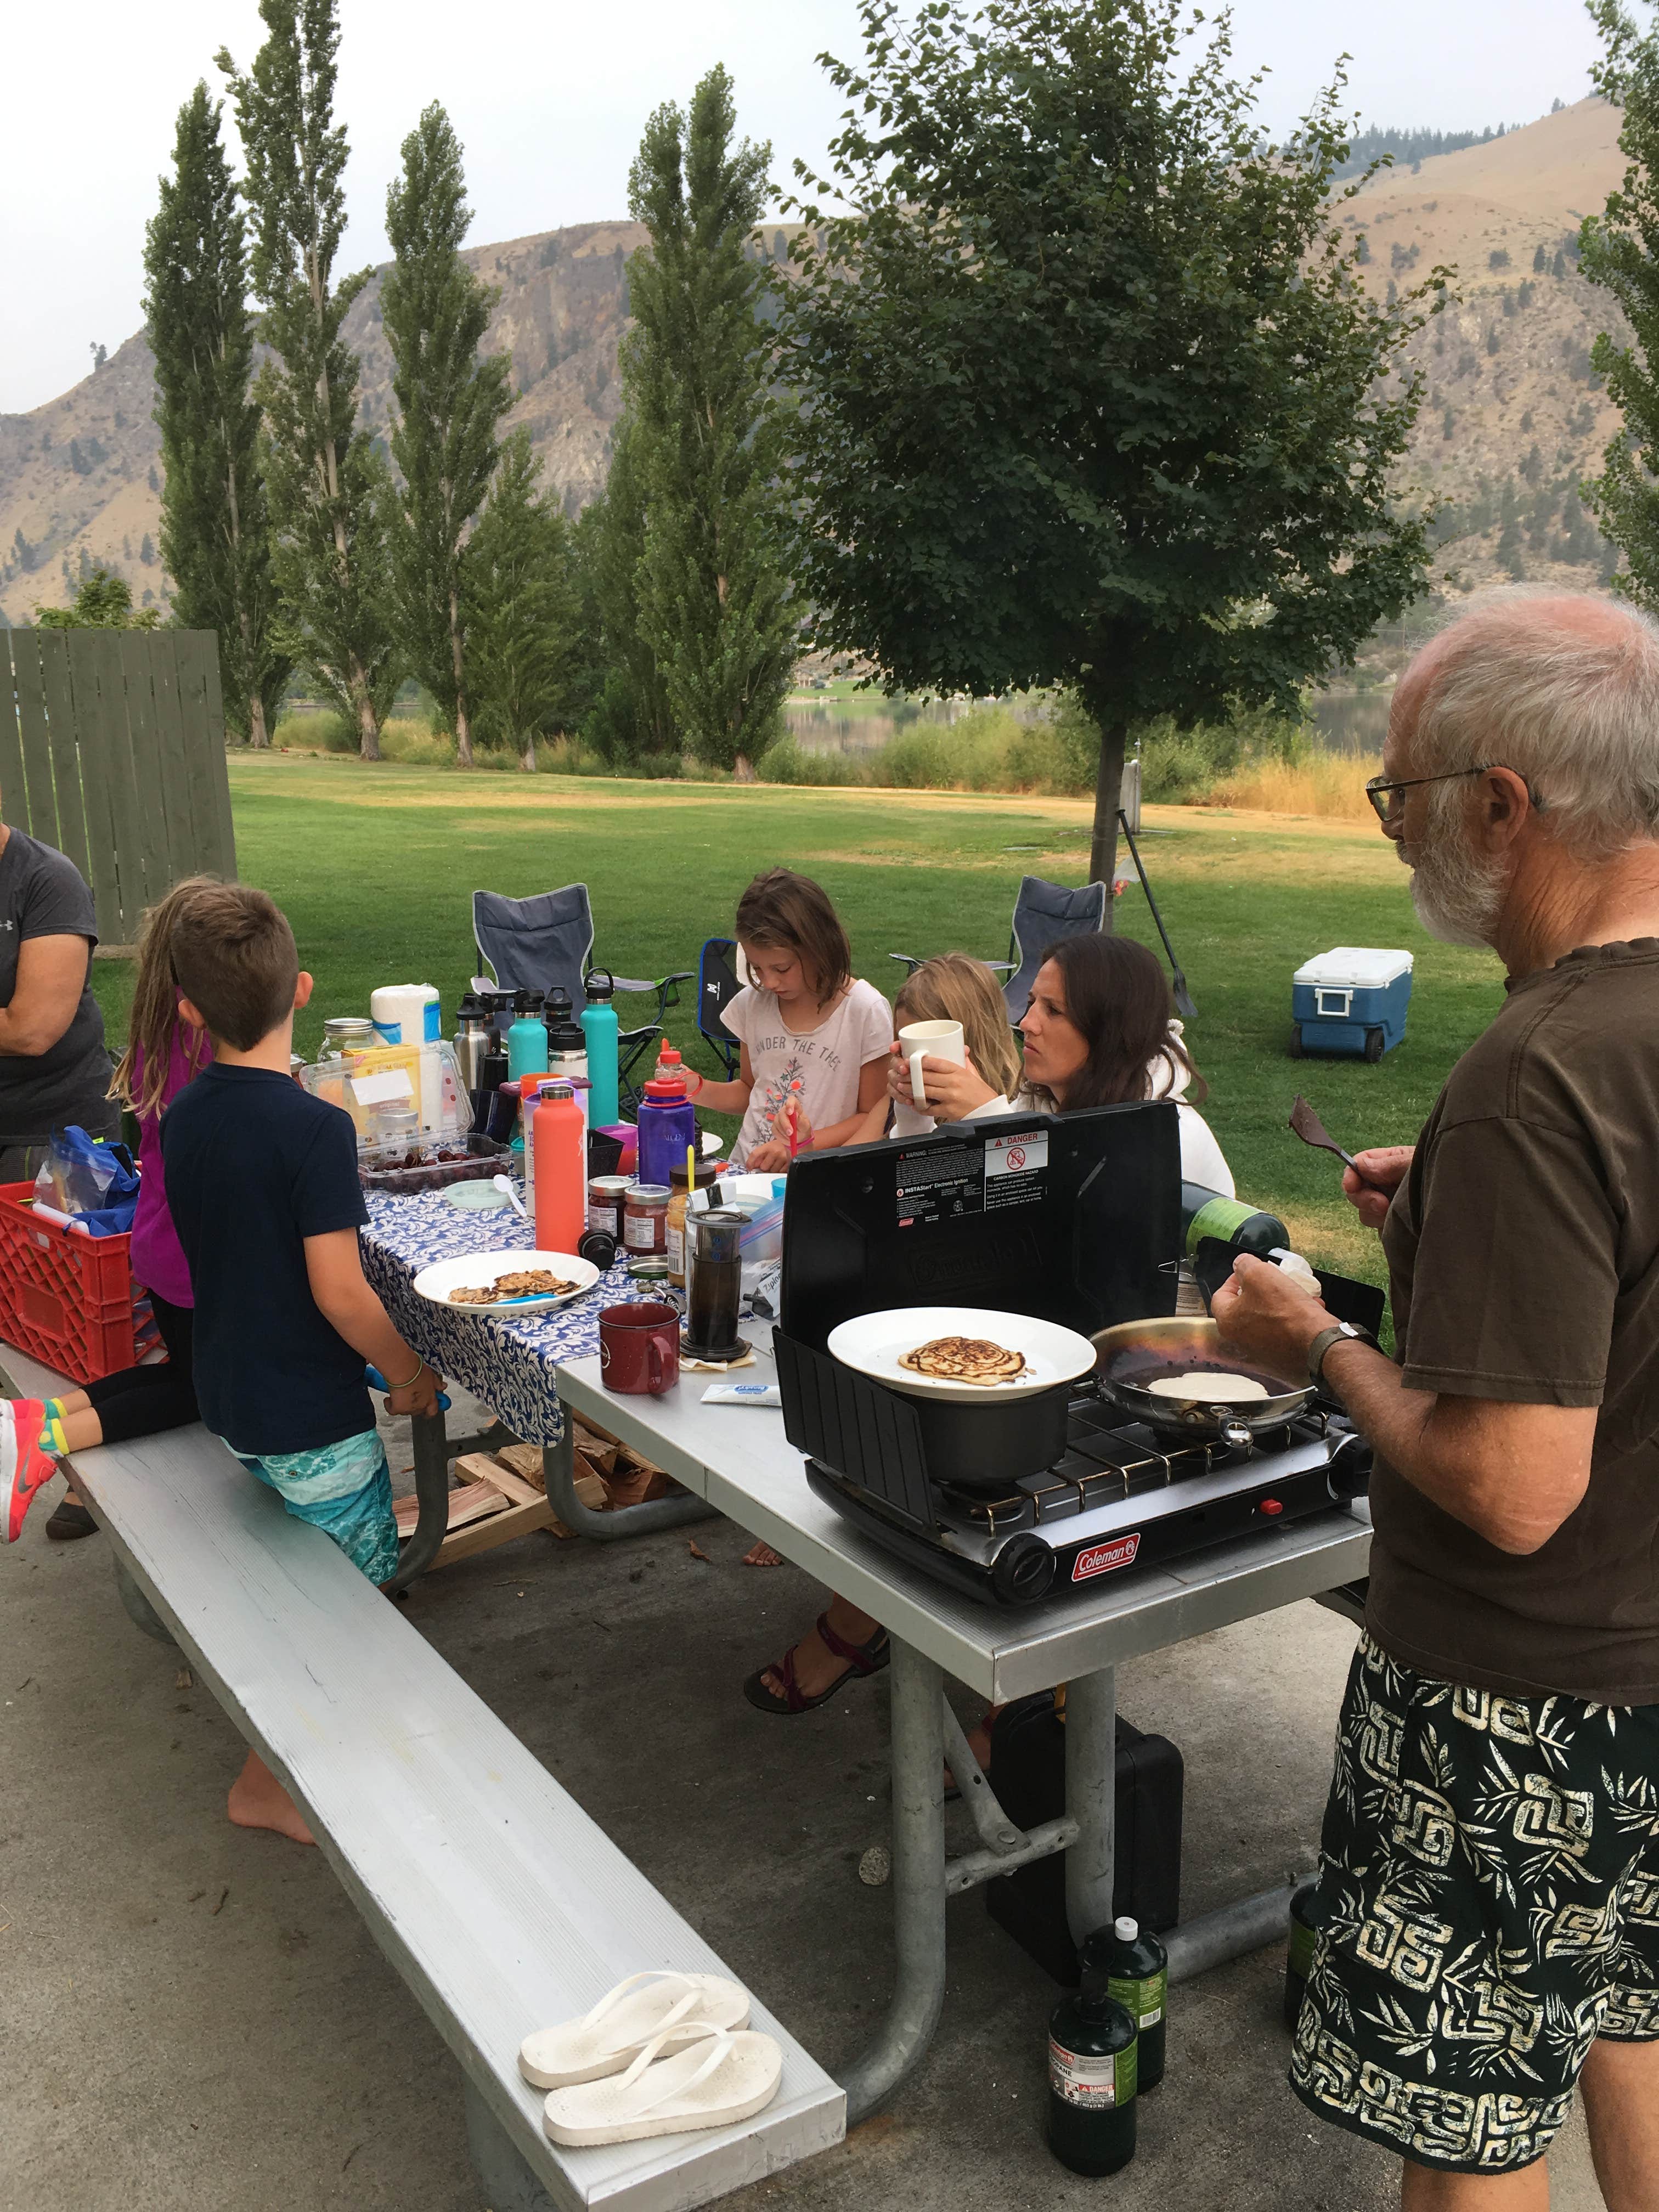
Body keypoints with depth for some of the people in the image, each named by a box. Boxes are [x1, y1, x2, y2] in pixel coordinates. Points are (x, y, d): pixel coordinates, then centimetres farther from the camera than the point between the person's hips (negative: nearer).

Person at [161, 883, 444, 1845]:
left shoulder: (184, 1116, -1)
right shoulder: (316, 1127, -24)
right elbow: (340, 1292, -24)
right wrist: (410, 1368, -9)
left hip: (232, 1394, 8)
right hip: (311, 1414, -8)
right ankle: (270, 1783, 21)